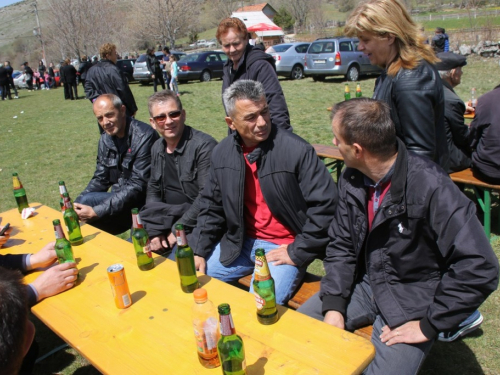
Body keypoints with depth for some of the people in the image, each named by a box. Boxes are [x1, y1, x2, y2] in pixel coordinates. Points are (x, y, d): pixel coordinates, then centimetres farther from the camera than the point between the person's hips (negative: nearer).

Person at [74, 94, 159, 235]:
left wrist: (96, 212, -25)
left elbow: (138, 187, -23)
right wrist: (75, 205, -6)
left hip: (141, 203, -7)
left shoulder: (143, 136, -19)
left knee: (86, 201, -22)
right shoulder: (106, 139, 6)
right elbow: (100, 179, 12)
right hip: (119, 198, 7)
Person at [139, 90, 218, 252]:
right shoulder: (157, 148, 8)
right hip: (166, 218, 7)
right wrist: (154, 230, -3)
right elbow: (153, 190, 11)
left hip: (195, 224, -7)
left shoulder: (204, 145, -16)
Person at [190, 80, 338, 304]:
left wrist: (297, 253, -14)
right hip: (240, 243, 6)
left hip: (284, 246, -5)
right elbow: (212, 206, 10)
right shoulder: (222, 153, 0)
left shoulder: (297, 150, -18)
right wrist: (199, 251, 2)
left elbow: (325, 204, -17)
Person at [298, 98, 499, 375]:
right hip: (364, 284, 5)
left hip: (410, 303, -5)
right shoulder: (352, 179, -5)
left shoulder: (431, 188, -26)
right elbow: (341, 246, 2)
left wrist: (429, 325, -19)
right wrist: (334, 306, -9)